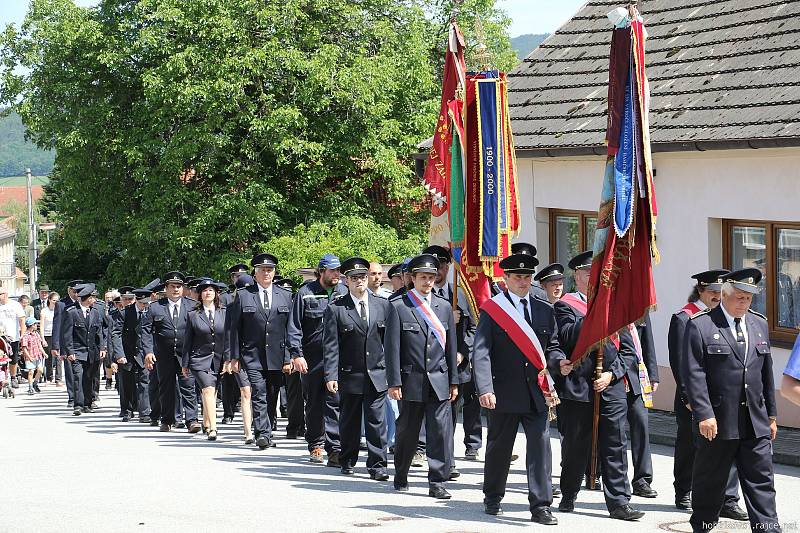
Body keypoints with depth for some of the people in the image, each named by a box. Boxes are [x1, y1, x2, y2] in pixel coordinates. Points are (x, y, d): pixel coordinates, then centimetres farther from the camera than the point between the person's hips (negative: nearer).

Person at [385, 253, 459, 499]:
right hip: (411, 380, -3)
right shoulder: (398, 306, -2)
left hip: (439, 380, 3)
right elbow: (392, 347, -4)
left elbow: (451, 346, 13)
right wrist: (394, 382, -9)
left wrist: (454, 381, 10)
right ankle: (401, 477, 25)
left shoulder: (444, 307, 11)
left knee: (441, 431, -4)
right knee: (407, 432, 7)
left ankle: (437, 482, 0)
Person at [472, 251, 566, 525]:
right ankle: (492, 499, 29)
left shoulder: (544, 310, 11)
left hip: (536, 393, 3)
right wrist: (485, 388, -20)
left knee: (541, 446, -5)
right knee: (499, 448, 11)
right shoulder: (492, 310, -3)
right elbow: (481, 353, -10)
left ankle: (541, 506, -2)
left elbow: (551, 346, 17)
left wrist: (560, 361, -6)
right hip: (505, 392, -3)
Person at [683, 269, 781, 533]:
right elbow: (693, 374, -11)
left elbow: (766, 373, 17)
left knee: (761, 482, 1)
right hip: (717, 422, -4)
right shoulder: (700, 325, -6)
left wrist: (771, 414, 15)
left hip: (755, 423, 4)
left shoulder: (759, 324, 13)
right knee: (710, 482, 8)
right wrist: (704, 415, -18)